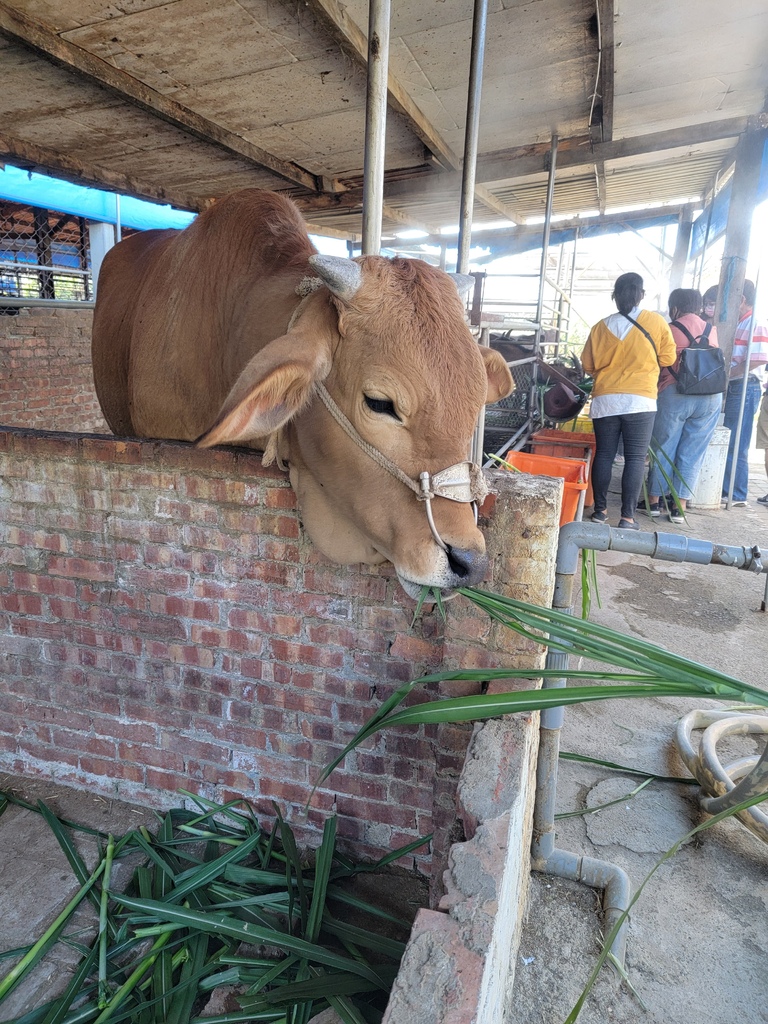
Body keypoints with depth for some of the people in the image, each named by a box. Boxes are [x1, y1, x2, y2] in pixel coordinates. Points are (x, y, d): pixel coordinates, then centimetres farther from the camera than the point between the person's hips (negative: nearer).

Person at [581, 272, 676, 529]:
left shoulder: (601, 327, 2)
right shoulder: (656, 322, -2)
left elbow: (588, 365, 8)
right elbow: (668, 358, 6)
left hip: (605, 400, 2)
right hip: (640, 400, -2)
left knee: (604, 455, 10)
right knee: (635, 458, 1)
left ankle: (600, 510, 16)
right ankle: (627, 517, 0)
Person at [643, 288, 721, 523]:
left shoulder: (669, 330, 0)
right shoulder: (711, 330, 10)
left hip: (675, 394, -3)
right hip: (711, 397, 3)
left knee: (663, 450, 8)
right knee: (693, 453, 6)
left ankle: (654, 501, 15)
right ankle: (679, 507, 7)